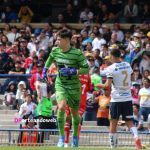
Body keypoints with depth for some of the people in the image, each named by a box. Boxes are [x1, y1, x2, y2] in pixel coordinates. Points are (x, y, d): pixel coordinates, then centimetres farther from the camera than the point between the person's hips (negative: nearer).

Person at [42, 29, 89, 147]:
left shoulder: (77, 54, -16)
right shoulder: (55, 51, -2)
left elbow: (86, 69, -12)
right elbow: (50, 58, 22)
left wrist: (73, 71, -24)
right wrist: (45, 70, 12)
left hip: (74, 86, -2)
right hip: (60, 84, 2)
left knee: (74, 112, 11)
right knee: (61, 107, -23)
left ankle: (75, 136, 36)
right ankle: (61, 137, -12)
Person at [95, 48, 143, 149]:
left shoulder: (111, 69, -11)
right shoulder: (127, 65, 6)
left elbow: (108, 85, -15)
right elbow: (132, 78, 20)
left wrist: (100, 86, 3)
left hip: (116, 99, -4)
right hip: (128, 98, 4)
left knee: (113, 123, 7)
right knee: (129, 122, 7)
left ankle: (113, 146, 10)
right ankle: (136, 137, -21)